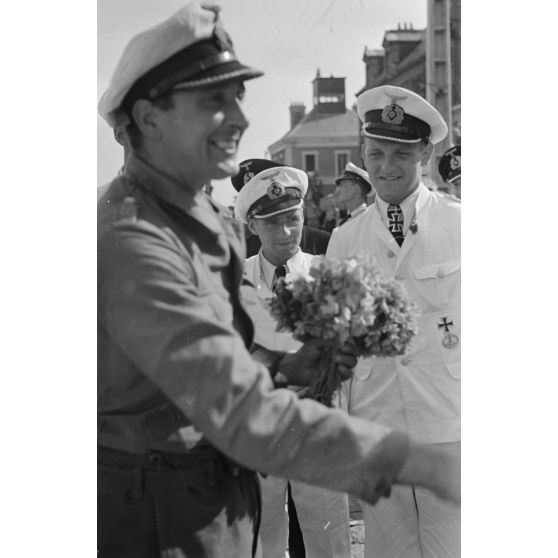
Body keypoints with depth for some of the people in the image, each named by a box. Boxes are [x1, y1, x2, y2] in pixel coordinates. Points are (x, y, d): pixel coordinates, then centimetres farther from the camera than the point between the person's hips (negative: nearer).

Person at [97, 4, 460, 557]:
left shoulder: (212, 220, 6)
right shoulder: (130, 241, -26)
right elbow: (241, 410, -33)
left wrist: (287, 367, -3)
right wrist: (422, 464, -32)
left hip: (226, 501, 9)